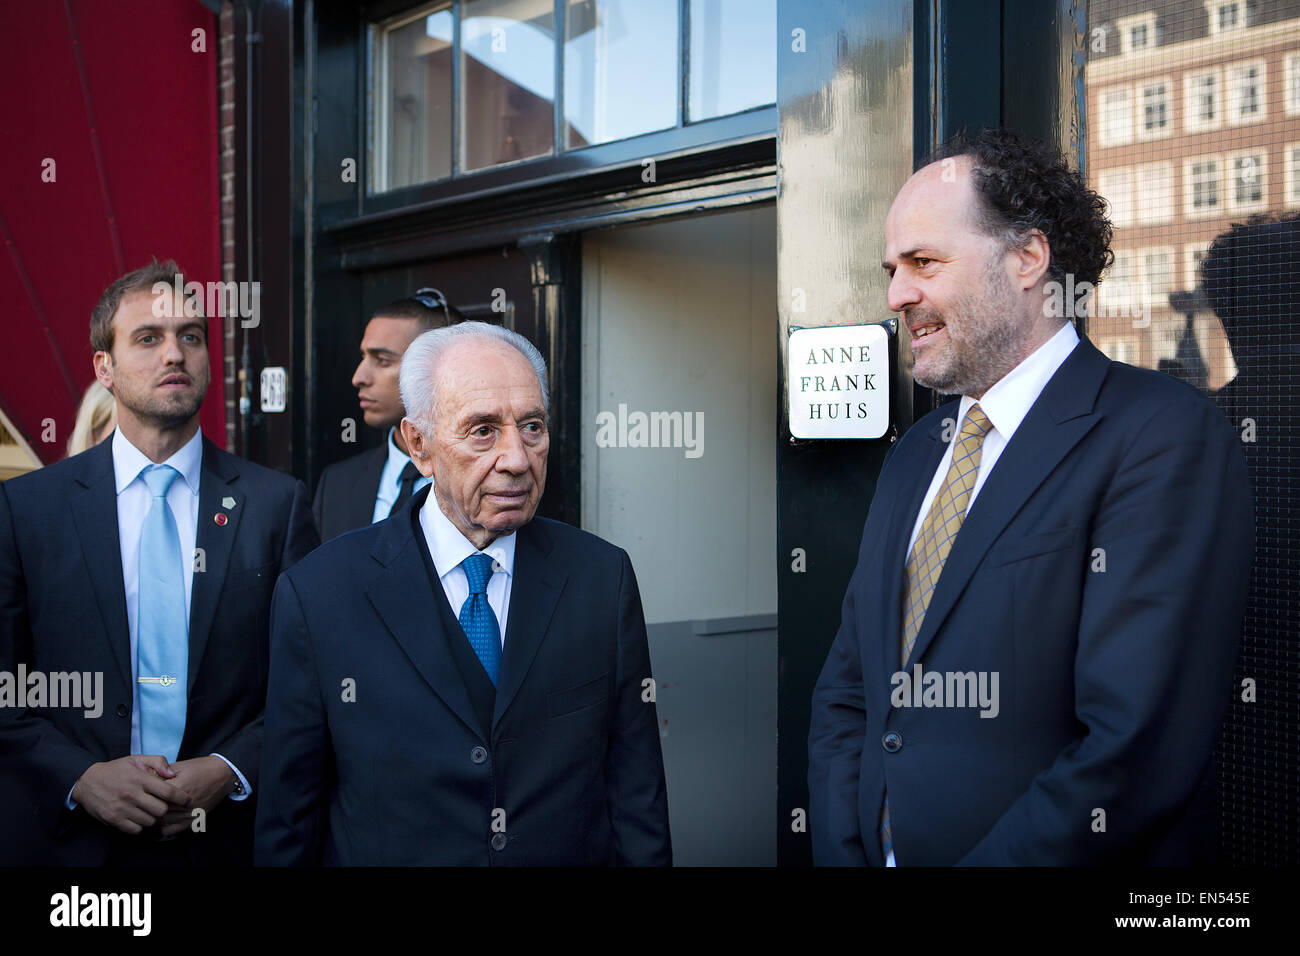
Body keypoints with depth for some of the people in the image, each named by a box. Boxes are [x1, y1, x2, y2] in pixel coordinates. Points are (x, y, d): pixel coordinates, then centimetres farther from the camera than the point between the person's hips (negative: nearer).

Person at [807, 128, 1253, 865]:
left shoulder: (1166, 436, -16)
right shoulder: (914, 457, 9)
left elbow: (1137, 753, -24)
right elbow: (847, 694, 9)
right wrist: (843, 849, -5)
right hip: (885, 850, 6)